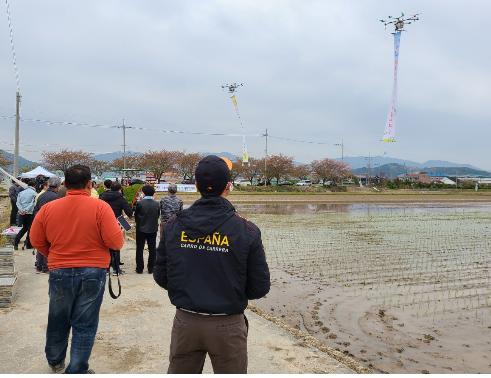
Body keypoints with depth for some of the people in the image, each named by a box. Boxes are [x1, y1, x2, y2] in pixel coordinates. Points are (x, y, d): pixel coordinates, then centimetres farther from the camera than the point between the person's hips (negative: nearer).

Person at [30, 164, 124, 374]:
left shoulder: (48, 208, -5)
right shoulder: (100, 207, -14)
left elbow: (36, 241, 4)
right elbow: (116, 242, -16)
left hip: (60, 272, 3)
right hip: (93, 272, -3)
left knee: (58, 320, 22)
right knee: (85, 325, 9)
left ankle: (55, 362, 42)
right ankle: (77, 371, 17)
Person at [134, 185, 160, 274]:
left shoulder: (139, 203, -14)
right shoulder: (157, 204, -8)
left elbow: (136, 216, -3)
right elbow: (158, 216, 2)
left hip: (141, 229, -2)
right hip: (153, 229, 2)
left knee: (140, 249, 10)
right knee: (152, 249, 11)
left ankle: (139, 268, 13)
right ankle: (151, 268, 14)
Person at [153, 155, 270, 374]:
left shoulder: (174, 225, -7)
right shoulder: (246, 230, -15)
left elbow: (160, 277, 0)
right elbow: (260, 288, -9)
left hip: (185, 322, 3)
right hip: (228, 325, -2)